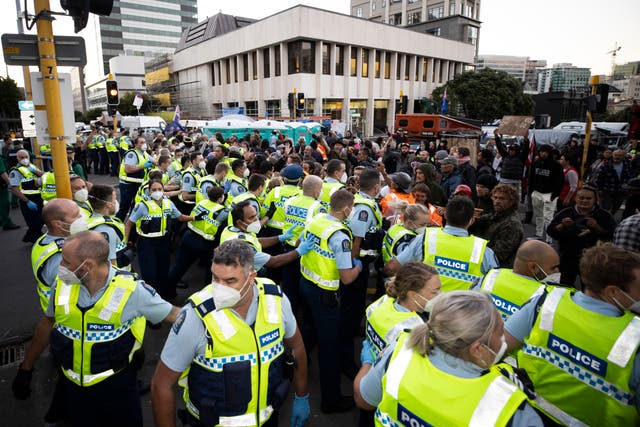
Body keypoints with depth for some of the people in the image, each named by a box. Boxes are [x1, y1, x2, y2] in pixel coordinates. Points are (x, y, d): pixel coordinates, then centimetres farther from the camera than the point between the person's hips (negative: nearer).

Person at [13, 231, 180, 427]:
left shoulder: (131, 290, -25)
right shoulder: (62, 284, -12)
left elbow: (175, 315, -17)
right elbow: (48, 323, 6)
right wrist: (26, 368, 13)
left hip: (116, 385, -3)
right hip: (72, 385, 3)